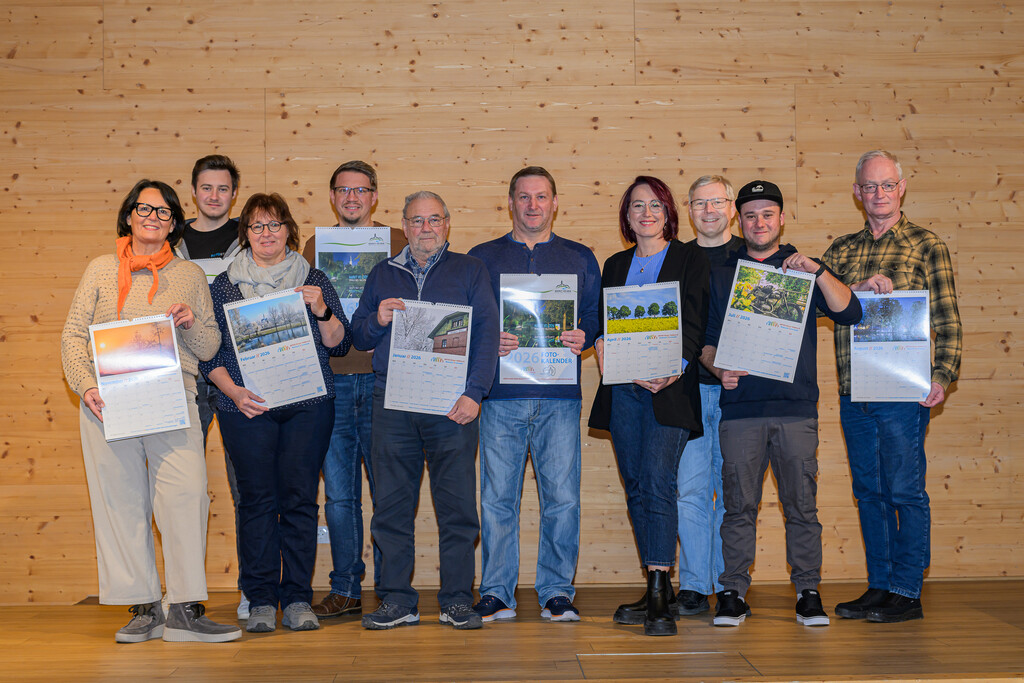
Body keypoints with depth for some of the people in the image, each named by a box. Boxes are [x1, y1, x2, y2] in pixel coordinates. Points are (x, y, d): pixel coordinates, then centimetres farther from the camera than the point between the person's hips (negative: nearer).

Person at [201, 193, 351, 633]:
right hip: (246, 409, 0)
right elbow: (209, 352, 7)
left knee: (300, 498, -1)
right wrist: (234, 391, -8)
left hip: (308, 406, 1)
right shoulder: (224, 286, 9)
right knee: (257, 499, -2)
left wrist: (321, 311, -9)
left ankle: (298, 600, 6)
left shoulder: (314, 282, 10)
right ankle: (261, 601, 6)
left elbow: (339, 345, 8)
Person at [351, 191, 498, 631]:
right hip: (392, 405, 2)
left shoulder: (469, 271, 10)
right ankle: (396, 601, 10)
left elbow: (487, 334, 1)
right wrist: (377, 320, -4)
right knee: (391, 506, 2)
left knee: (457, 506, -2)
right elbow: (358, 339, 19)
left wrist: (474, 393, -9)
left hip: (451, 407, -2)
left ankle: (457, 600, 6)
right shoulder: (382, 275, 17)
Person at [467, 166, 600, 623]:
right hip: (501, 395, 0)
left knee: (562, 496, -2)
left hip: (559, 397, 0)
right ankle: (496, 594, 9)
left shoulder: (580, 259, 15)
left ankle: (557, 592, 9)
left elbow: (597, 317, 13)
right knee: (497, 497, -1)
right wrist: (487, 342, -9)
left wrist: (584, 338, -7)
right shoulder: (482, 258, 13)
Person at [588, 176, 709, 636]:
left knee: (657, 483, -15)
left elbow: (694, 324, -4)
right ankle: (658, 592, 13)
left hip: (668, 390, -5)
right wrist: (607, 366, -4)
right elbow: (601, 325, 15)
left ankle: (660, 599, -15)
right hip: (622, 390, 5)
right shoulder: (615, 265, 18)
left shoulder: (689, 258, 5)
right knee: (636, 489, 5)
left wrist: (674, 371, -18)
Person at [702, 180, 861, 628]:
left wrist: (818, 271, -13)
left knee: (801, 504, 0)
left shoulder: (803, 272, 12)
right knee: (739, 505, 0)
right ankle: (734, 593, 8)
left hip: (797, 409, 0)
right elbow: (706, 339, 13)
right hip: (740, 408, 1)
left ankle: (808, 592, 10)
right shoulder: (721, 275, 14)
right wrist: (718, 369, -7)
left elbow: (850, 313, -1)